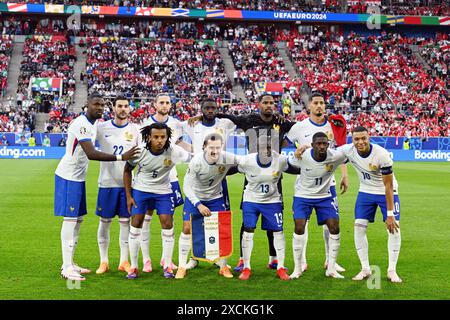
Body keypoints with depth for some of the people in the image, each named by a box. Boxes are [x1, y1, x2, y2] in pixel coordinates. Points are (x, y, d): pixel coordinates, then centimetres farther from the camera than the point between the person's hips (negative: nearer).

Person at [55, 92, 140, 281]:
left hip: (78, 177, 10)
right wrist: (121, 157, -34)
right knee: (70, 219, -8)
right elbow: (91, 154, -32)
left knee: (78, 219, 12)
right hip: (68, 177, -10)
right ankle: (67, 268, -4)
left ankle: (70, 263, 20)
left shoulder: (92, 124, 10)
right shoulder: (81, 124, -21)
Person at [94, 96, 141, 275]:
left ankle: (124, 262, 15)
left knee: (126, 222, 5)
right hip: (107, 182, -1)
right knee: (104, 222, 4)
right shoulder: (102, 128, 1)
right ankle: (104, 262, 16)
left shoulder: (135, 130, 4)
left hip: (128, 183, 1)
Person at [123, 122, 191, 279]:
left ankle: (167, 266, 9)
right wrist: (128, 196, -4)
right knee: (136, 224, -4)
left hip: (163, 191, 0)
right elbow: (127, 171, -4)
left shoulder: (174, 151, -23)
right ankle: (133, 266, 8)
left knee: (167, 224, -6)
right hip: (140, 189, 0)